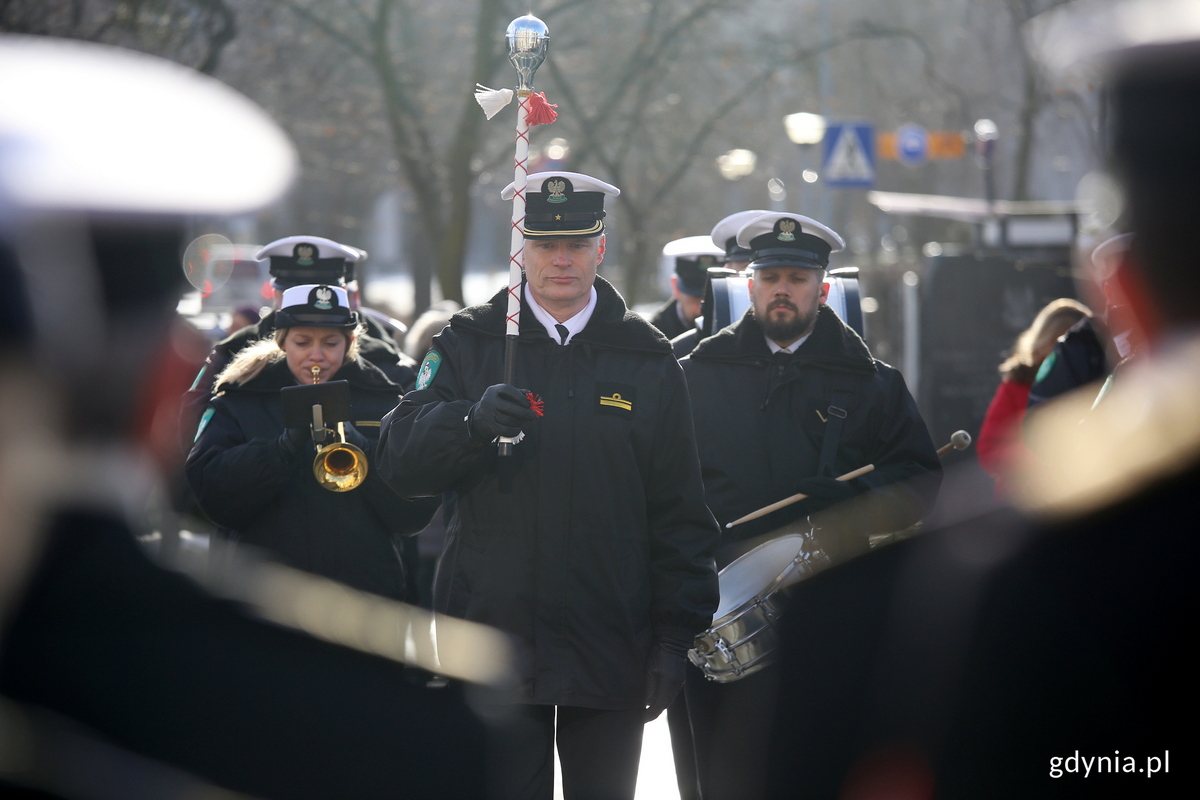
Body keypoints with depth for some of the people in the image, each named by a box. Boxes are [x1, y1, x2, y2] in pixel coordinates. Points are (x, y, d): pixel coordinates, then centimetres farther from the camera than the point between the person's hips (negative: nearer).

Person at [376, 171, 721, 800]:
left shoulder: (648, 359, 8)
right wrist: (471, 421, -26)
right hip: (492, 637, -1)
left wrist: (676, 636, 0)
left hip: (610, 649, 1)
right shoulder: (468, 344, 6)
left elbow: (679, 513, 7)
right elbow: (399, 461, -6)